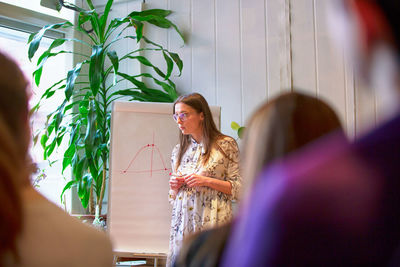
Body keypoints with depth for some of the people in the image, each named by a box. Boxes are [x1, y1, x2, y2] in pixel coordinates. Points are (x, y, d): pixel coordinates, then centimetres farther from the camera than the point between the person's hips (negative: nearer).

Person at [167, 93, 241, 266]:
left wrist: (207, 181, -14)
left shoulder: (226, 144, 0)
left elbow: (238, 187, -3)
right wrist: (175, 187, -1)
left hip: (213, 222, -4)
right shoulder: (179, 150, 14)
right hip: (182, 224, 4)